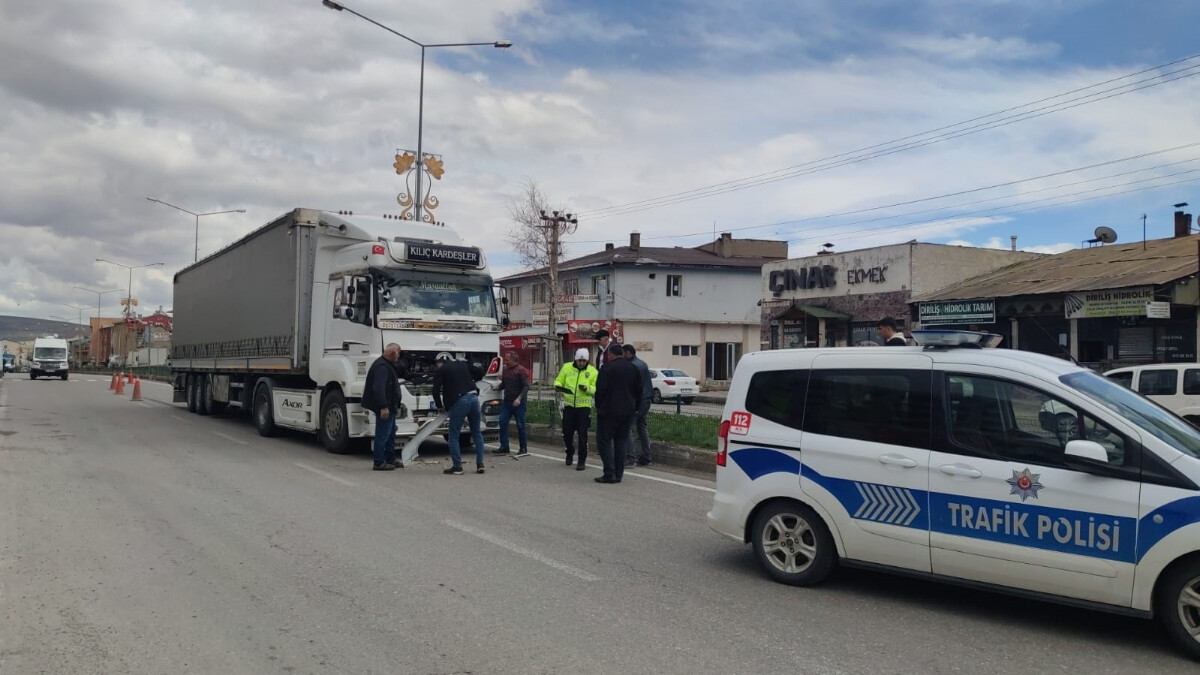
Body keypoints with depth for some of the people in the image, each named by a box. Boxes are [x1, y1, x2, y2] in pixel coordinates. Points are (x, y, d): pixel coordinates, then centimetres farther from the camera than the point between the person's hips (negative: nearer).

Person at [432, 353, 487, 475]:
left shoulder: (441, 370, 6)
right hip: (473, 398, 5)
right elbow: (480, 371, 18)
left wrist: (439, 405, 13)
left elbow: (436, 390, -1)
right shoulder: (463, 364, 19)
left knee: (454, 435, 5)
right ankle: (480, 464, 12)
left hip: (459, 401, -5)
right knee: (477, 433, 16)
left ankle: (457, 467, 3)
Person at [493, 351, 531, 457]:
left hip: (518, 403, -6)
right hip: (507, 401, 6)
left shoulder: (521, 370, -8)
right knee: (503, 423, 0)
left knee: (520, 425, 0)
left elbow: (526, 386, -12)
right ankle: (504, 447, 6)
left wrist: (519, 398, -22)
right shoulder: (505, 370, 12)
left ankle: (523, 449, 9)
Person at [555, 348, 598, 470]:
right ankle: (570, 453, 36)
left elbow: (596, 389, -3)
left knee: (582, 434, -3)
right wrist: (558, 386, -14)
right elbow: (558, 381, 9)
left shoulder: (592, 371, -2)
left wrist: (587, 388, -23)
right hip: (569, 405, 2)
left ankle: (582, 460, 7)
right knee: (567, 432, 9)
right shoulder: (567, 367, 1)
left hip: (584, 406, -2)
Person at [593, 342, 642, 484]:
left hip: (609, 411, -6)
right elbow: (639, 391, 12)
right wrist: (634, 408, 18)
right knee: (621, 441, 11)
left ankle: (609, 474, -6)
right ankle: (618, 474, 11)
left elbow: (600, 390, -12)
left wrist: (598, 407, 0)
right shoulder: (633, 368, 9)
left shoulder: (607, 367, -10)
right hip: (628, 411, 6)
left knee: (604, 441, 1)